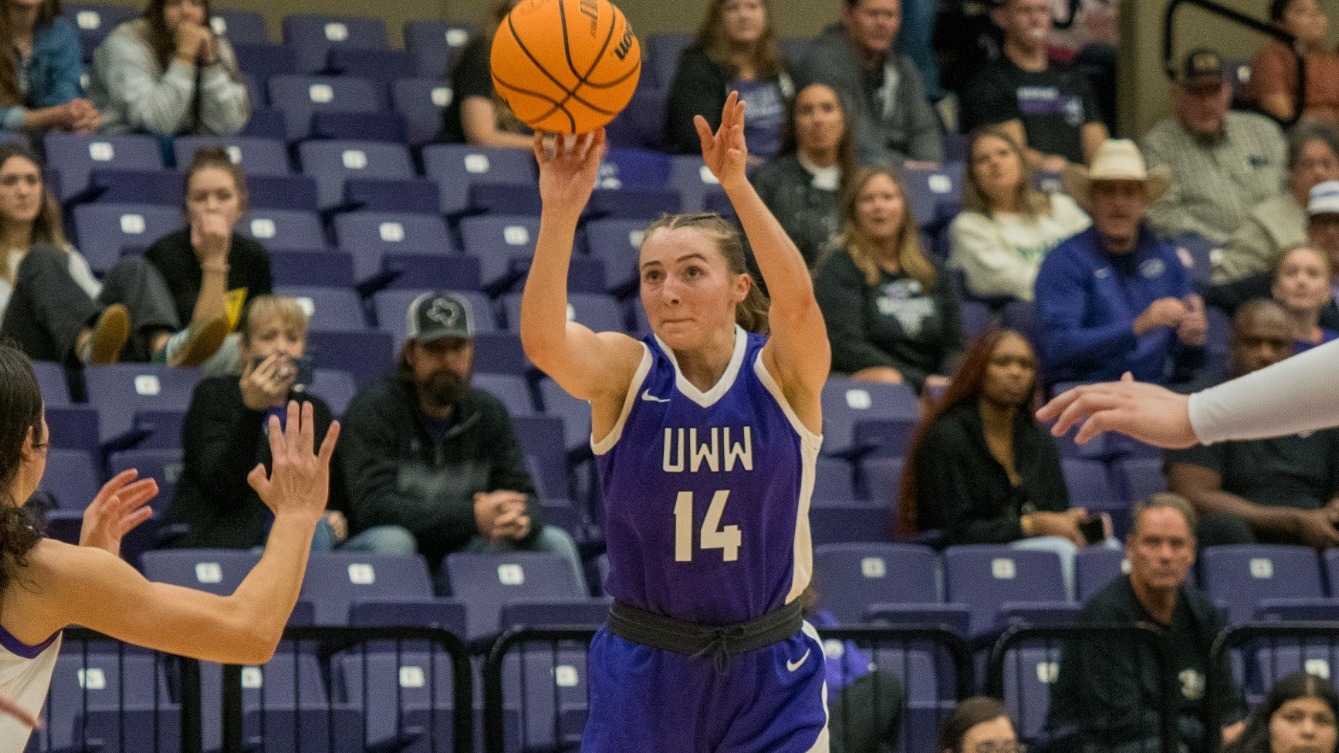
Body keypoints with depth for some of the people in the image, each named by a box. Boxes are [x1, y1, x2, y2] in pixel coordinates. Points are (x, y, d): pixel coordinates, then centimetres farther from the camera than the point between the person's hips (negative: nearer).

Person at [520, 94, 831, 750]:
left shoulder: (783, 371, -7)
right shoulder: (626, 371, -6)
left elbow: (797, 298, -30)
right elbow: (542, 339, -28)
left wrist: (736, 184, -44)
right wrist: (560, 212, -43)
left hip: (770, 672, 0)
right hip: (645, 669, 0)